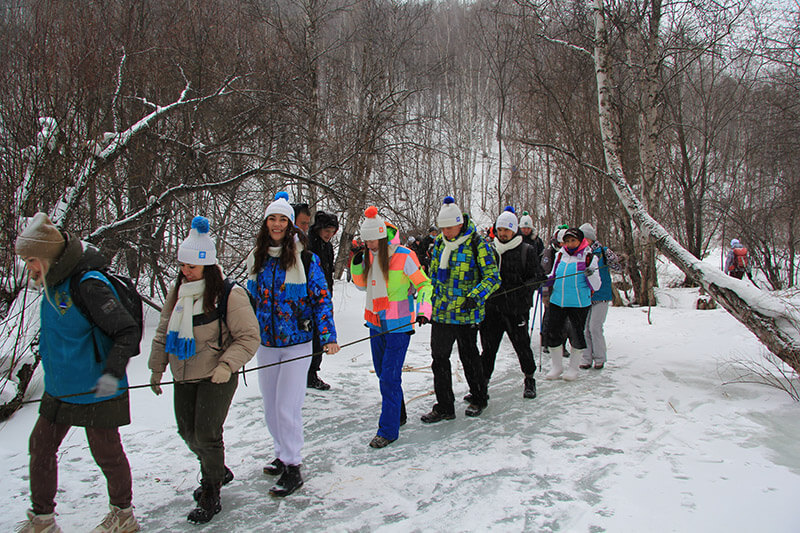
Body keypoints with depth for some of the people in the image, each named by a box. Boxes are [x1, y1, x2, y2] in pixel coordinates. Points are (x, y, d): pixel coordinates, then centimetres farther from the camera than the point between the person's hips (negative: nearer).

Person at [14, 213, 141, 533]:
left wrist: (112, 373, -34)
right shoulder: (54, 285, 5)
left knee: (106, 454, 6)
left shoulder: (89, 285, -23)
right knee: (40, 448, 15)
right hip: (59, 390, 9)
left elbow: (127, 332, -26)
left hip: (95, 391, -9)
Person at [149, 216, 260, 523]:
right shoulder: (178, 291, 4)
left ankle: (211, 496, 16)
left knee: (206, 435, -5)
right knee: (188, 432, 14)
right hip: (183, 377, 7)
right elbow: (164, 331, 14)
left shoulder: (229, 294, -16)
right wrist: (157, 367, 14)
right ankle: (218, 472, 40)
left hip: (216, 377, -7)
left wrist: (227, 365, -22)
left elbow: (248, 337, -13)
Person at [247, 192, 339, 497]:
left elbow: (321, 298, -7)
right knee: (270, 406, 14)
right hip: (265, 343, 5)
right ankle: (283, 455, 33)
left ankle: (292, 469, 8)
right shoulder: (257, 258, 6)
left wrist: (328, 337, -14)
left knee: (286, 406, -6)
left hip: (296, 343, -5)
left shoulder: (305, 259, -9)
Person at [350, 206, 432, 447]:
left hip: (398, 325, -7)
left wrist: (423, 310, -23)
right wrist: (356, 265, -2)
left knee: (390, 376, -8)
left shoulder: (403, 256, -15)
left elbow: (423, 284, -9)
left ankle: (388, 430, 2)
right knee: (382, 372, 16)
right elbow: (362, 284, 16)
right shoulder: (368, 255, 4)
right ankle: (398, 415, 35)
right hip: (376, 323, 7)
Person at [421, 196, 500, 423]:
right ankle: (444, 407, 16)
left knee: (469, 357, 10)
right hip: (441, 312, 5)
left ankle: (479, 399, 32)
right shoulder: (440, 243, 8)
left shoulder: (477, 244, -10)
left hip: (466, 313, -5)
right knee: (439, 358, 5)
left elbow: (493, 277, -13)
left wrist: (476, 296, -28)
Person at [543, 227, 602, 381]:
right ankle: (556, 367, 21)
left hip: (579, 304, -4)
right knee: (551, 332, 3)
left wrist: (590, 275, -24)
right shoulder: (560, 255, 9)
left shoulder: (588, 257, -3)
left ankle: (573, 368, 24)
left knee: (577, 335, 3)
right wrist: (545, 280, 1)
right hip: (557, 301, 4)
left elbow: (596, 286, -5)